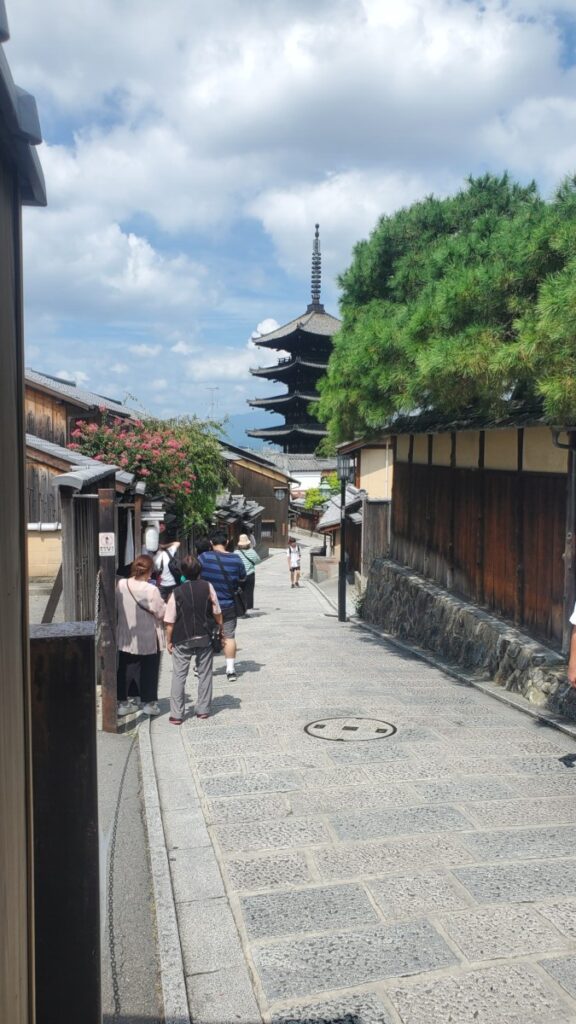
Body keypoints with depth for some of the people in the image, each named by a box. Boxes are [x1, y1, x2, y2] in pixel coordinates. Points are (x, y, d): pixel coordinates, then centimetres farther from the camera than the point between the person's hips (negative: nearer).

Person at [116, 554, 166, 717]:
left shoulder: (120, 585, -9)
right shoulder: (151, 590, -21)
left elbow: (115, 608, 3)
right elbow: (161, 612, -14)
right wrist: (167, 605, 5)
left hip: (125, 638, 3)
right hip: (149, 639, -3)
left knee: (123, 669, 15)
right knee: (149, 670, 11)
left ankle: (122, 702, 19)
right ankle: (149, 702, 17)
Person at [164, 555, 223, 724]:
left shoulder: (177, 592, -8)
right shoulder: (207, 587, -5)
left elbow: (170, 622, -7)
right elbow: (217, 612, 1)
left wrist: (169, 641, 5)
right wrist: (221, 628, 18)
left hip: (182, 640, -1)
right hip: (205, 638, 1)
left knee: (179, 675, 5)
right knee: (205, 674, 13)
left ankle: (176, 714, 5)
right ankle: (203, 709, 18)